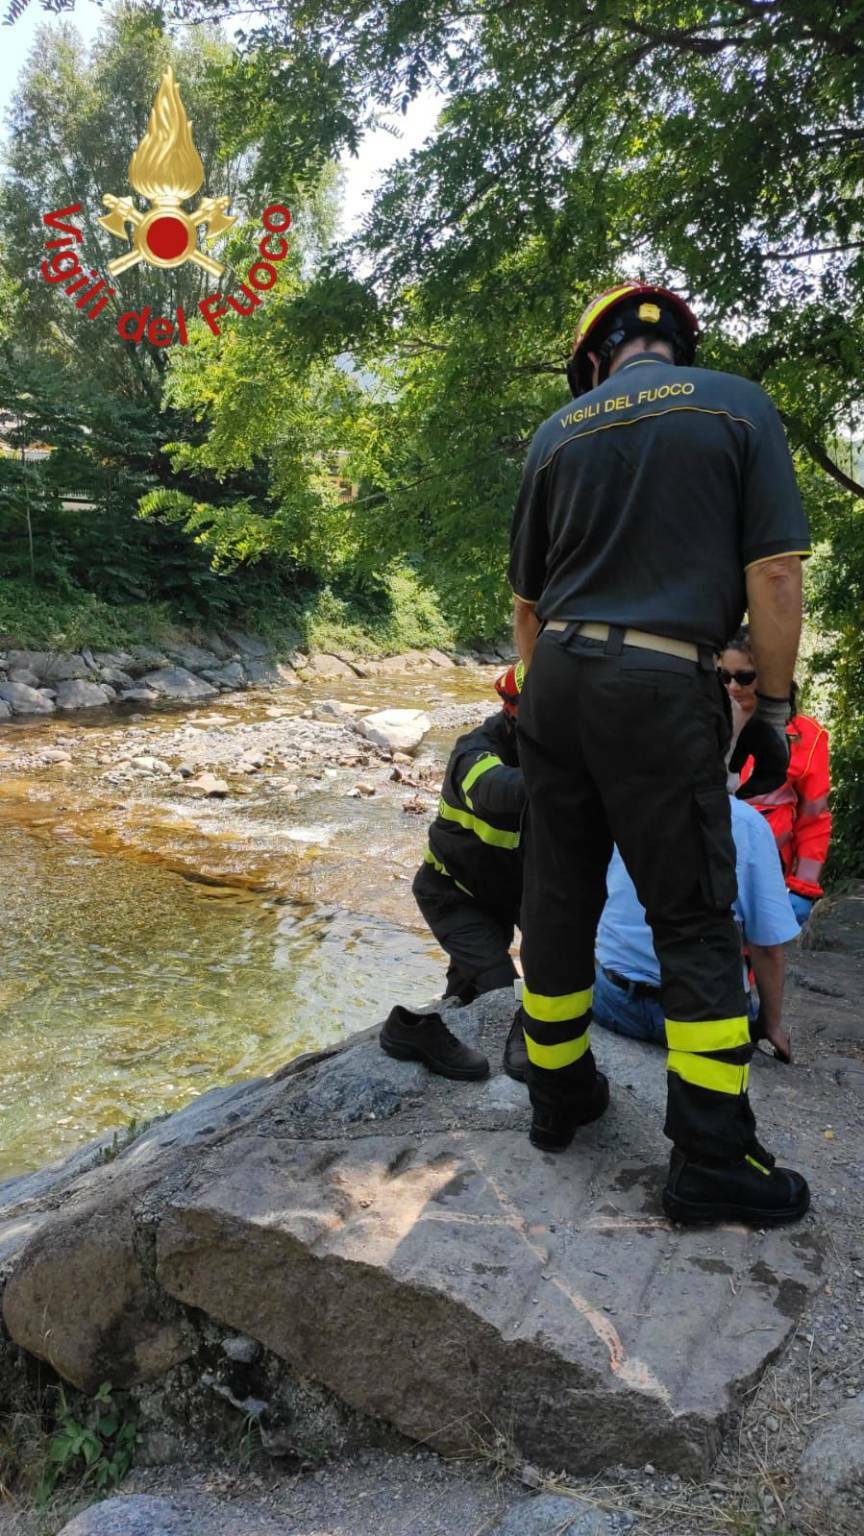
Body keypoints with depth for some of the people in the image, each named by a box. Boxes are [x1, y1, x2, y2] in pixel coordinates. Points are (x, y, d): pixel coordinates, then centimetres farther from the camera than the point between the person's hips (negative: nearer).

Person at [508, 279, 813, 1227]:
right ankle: (713, 1161, 8)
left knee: (558, 900, 13)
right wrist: (773, 704, 5)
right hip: (663, 688, -4)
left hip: (556, 682, 4)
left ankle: (559, 1095, 27)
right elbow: (774, 577, -5)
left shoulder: (559, 433, 14)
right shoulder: (737, 405, 4)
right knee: (693, 920, 2)